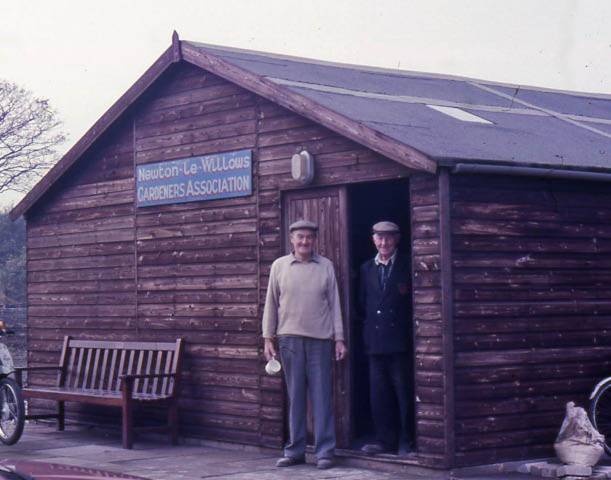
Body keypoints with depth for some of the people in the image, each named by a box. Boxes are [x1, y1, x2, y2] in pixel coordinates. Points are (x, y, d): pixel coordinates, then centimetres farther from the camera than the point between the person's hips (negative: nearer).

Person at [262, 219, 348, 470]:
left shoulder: (325, 266, 8)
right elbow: (271, 303, 11)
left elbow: (334, 303, 9)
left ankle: (324, 451, 5)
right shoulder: (279, 266, 8)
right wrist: (268, 338, 6)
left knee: (322, 396, -1)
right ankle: (295, 451, 12)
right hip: (290, 338, 0)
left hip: (320, 339, 0)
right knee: (295, 396, 4)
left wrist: (339, 339, 5)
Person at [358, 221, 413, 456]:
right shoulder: (366, 269, 14)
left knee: (403, 391, -1)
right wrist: (368, 327, 9)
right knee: (378, 393, 5)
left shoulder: (407, 267, 0)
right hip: (375, 343, 4)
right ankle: (385, 439, 13)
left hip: (401, 341, -4)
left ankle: (406, 441, 7)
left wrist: (408, 327, -6)